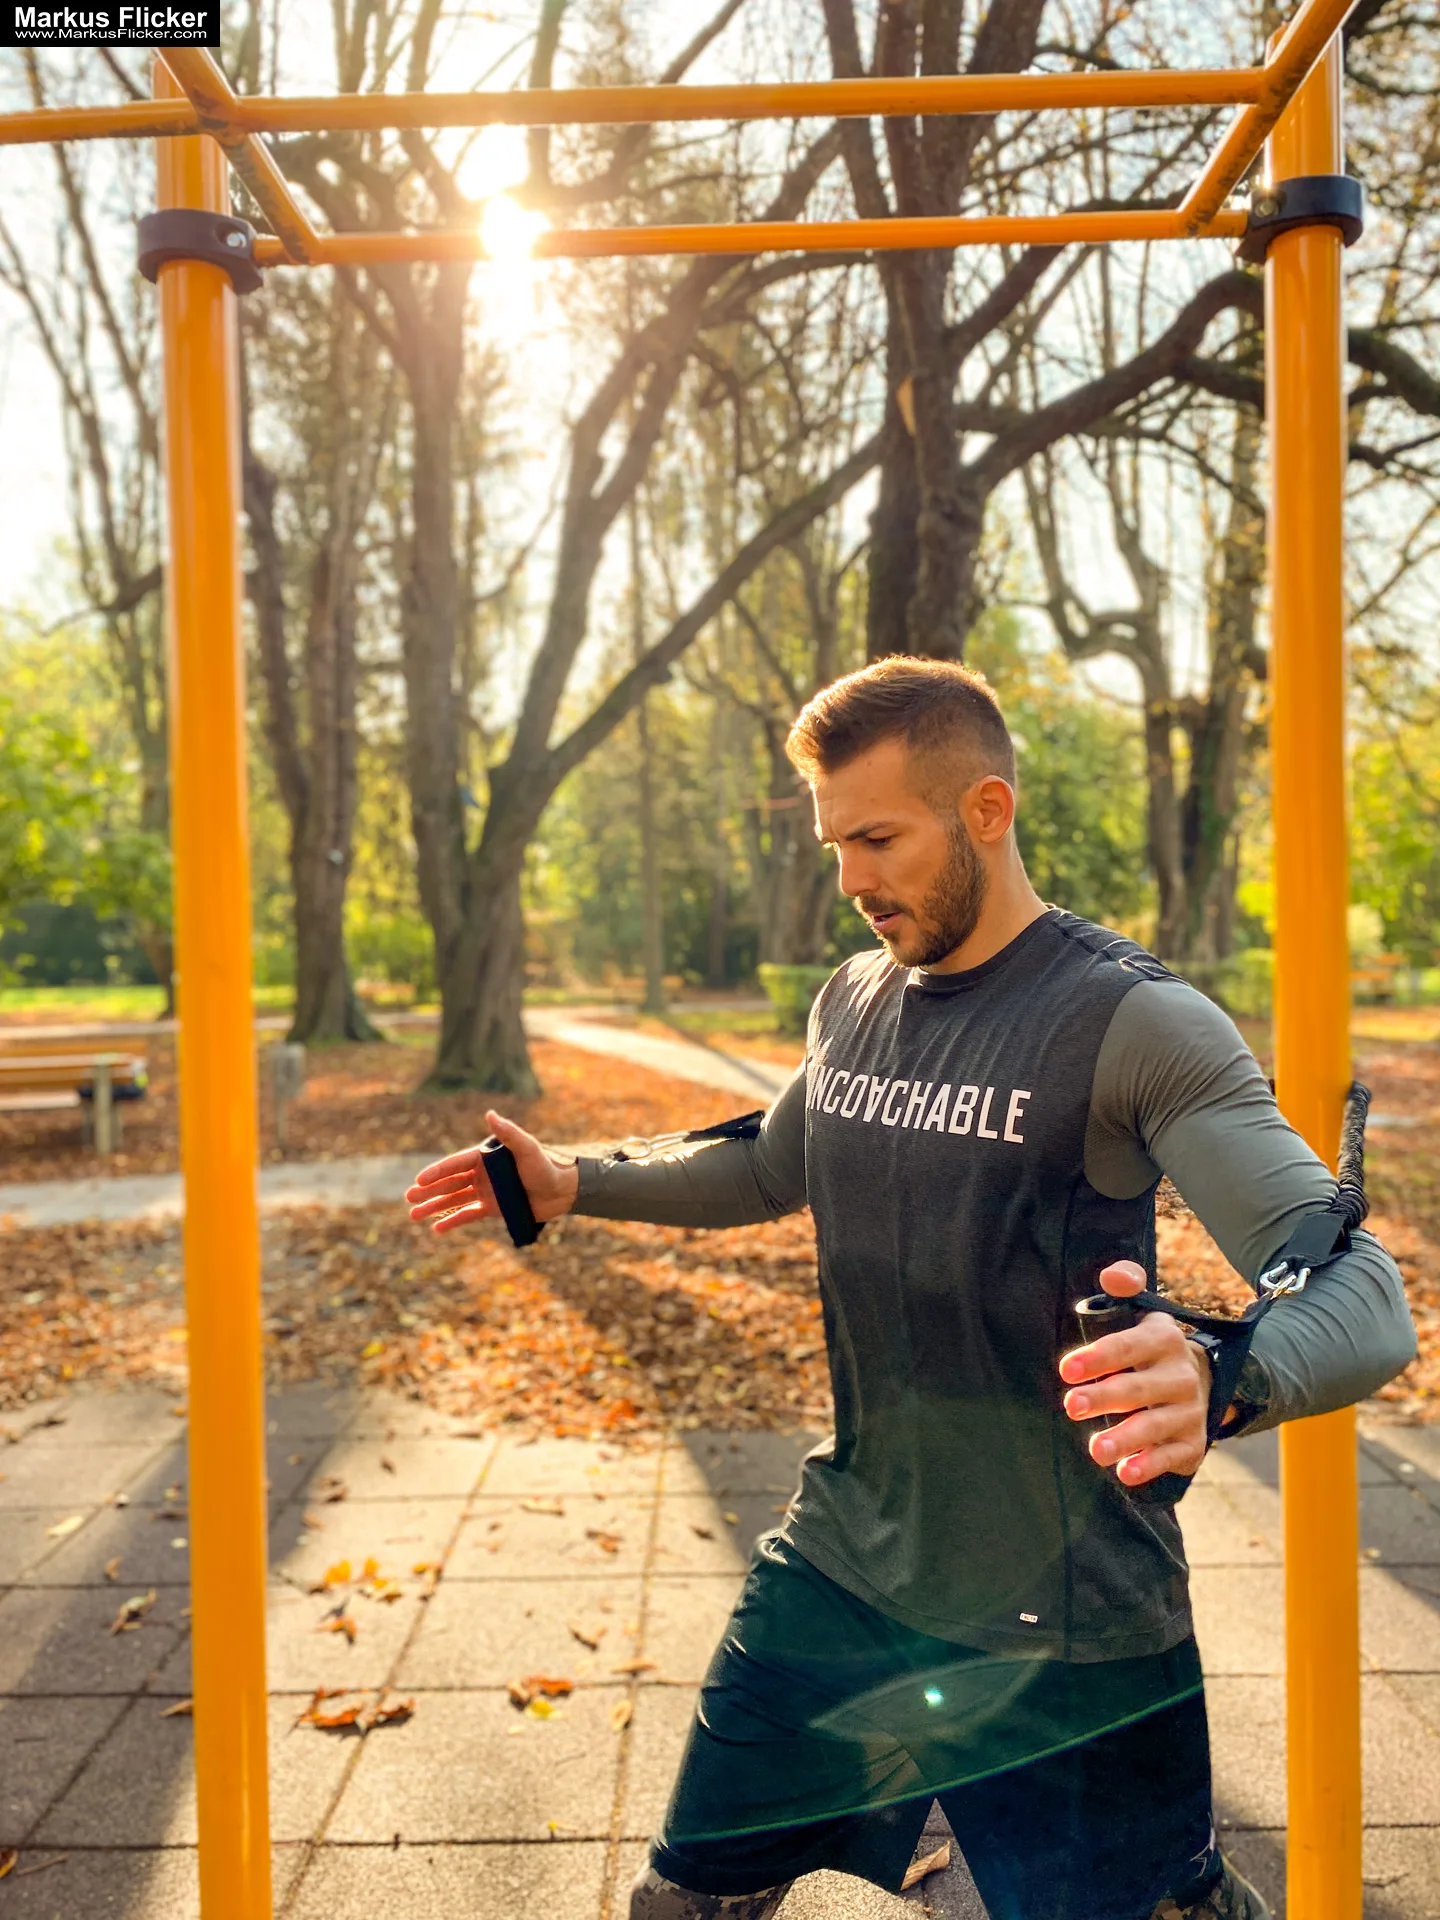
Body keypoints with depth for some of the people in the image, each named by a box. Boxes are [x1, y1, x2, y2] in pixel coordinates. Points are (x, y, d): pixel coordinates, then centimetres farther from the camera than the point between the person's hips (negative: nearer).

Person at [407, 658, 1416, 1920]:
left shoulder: (1132, 1021, -18)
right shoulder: (852, 1002, 3)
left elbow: (1363, 1294, -25)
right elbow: (772, 1171, 21)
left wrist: (1219, 1379, -47)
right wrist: (572, 1185, 11)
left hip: (1060, 1628, -5)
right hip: (843, 1567, 6)